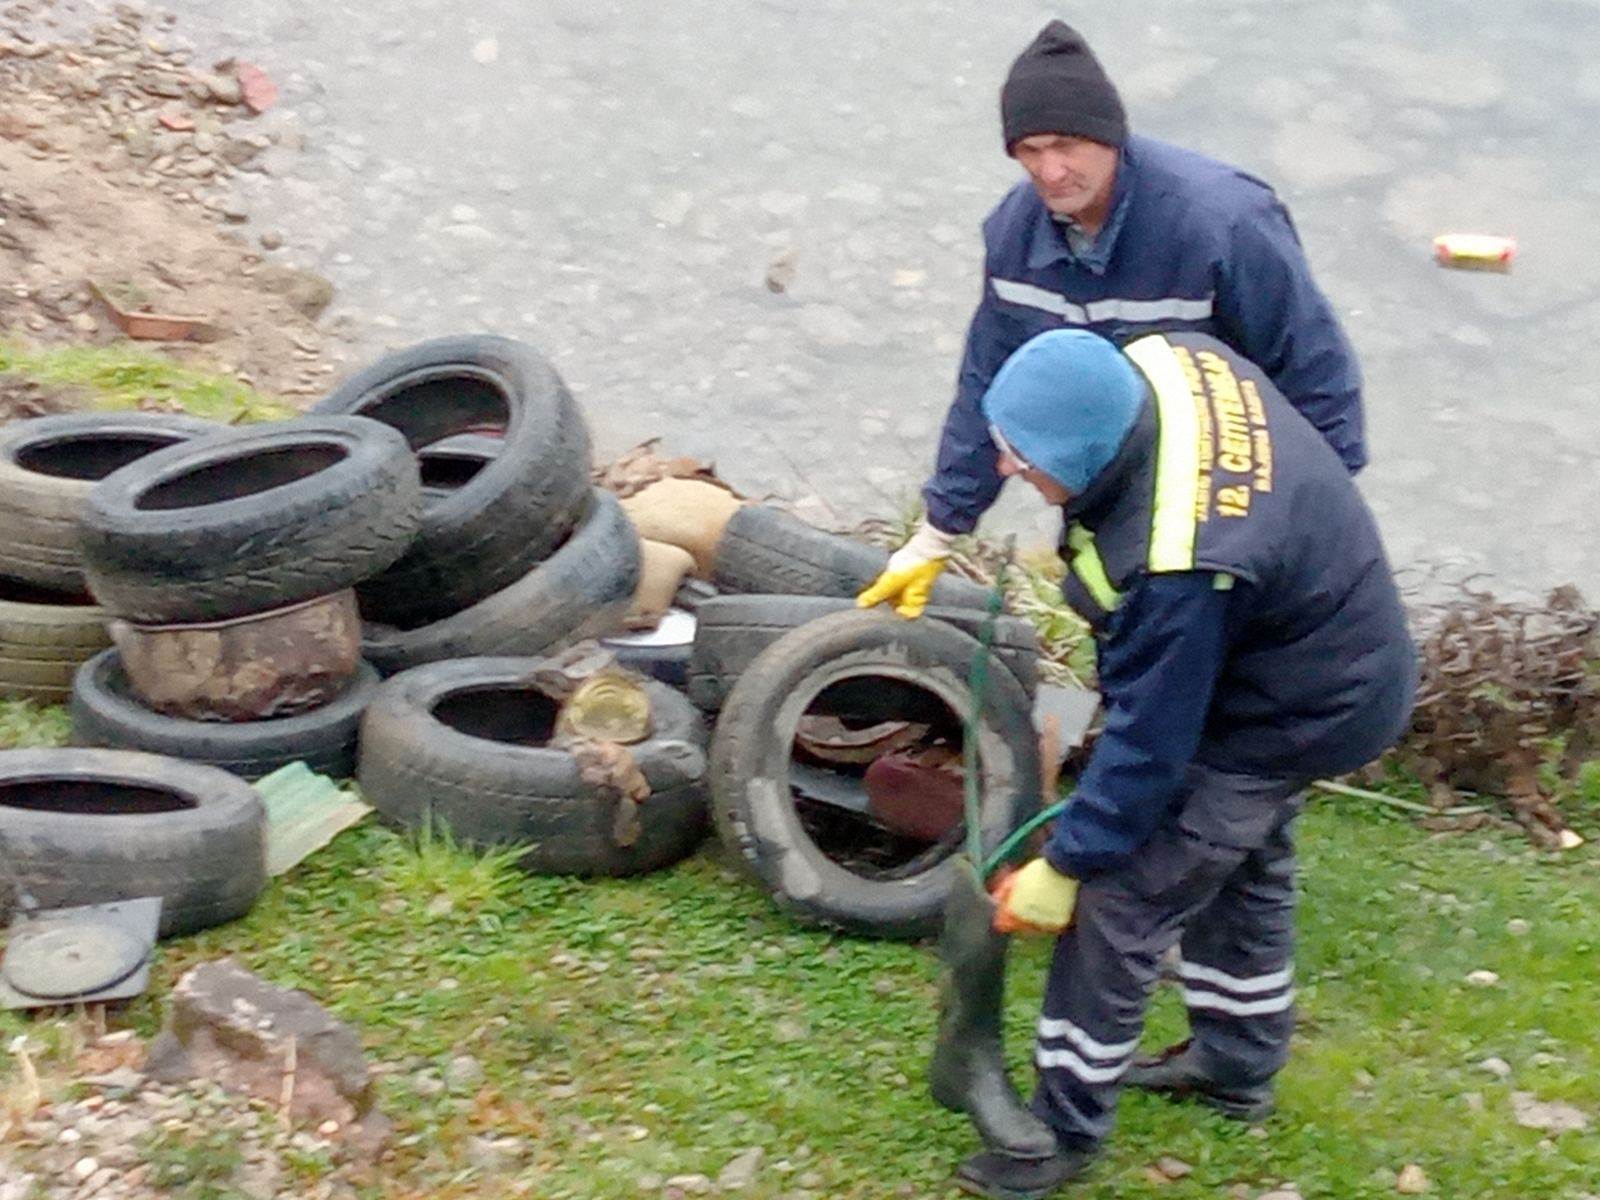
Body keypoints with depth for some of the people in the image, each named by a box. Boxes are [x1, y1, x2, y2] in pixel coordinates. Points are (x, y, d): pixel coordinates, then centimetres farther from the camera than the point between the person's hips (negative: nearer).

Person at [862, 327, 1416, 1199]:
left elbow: (1147, 744, -29)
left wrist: (1061, 866, -16)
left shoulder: (1177, 570, -40)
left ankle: (1065, 1129, 15)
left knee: (1117, 903, -2)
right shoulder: (1161, 362, -16)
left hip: (1288, 717, -10)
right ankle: (1238, 1062, 47)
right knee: (1243, 863, 26)